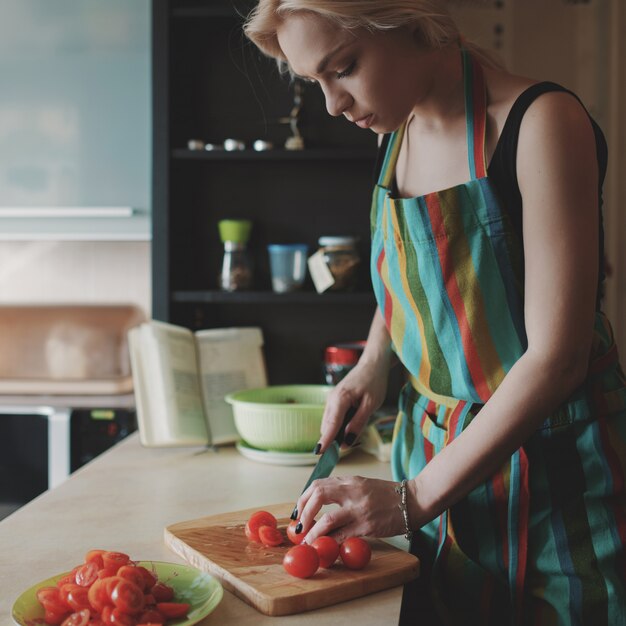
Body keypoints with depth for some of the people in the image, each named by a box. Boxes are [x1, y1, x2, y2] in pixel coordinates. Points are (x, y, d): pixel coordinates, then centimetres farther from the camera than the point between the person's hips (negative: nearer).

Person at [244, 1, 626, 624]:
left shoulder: (541, 122, -19)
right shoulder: (394, 135, 2)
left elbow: (556, 357, -22)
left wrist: (414, 497, -21)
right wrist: (372, 367, 2)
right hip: (437, 453, 6)